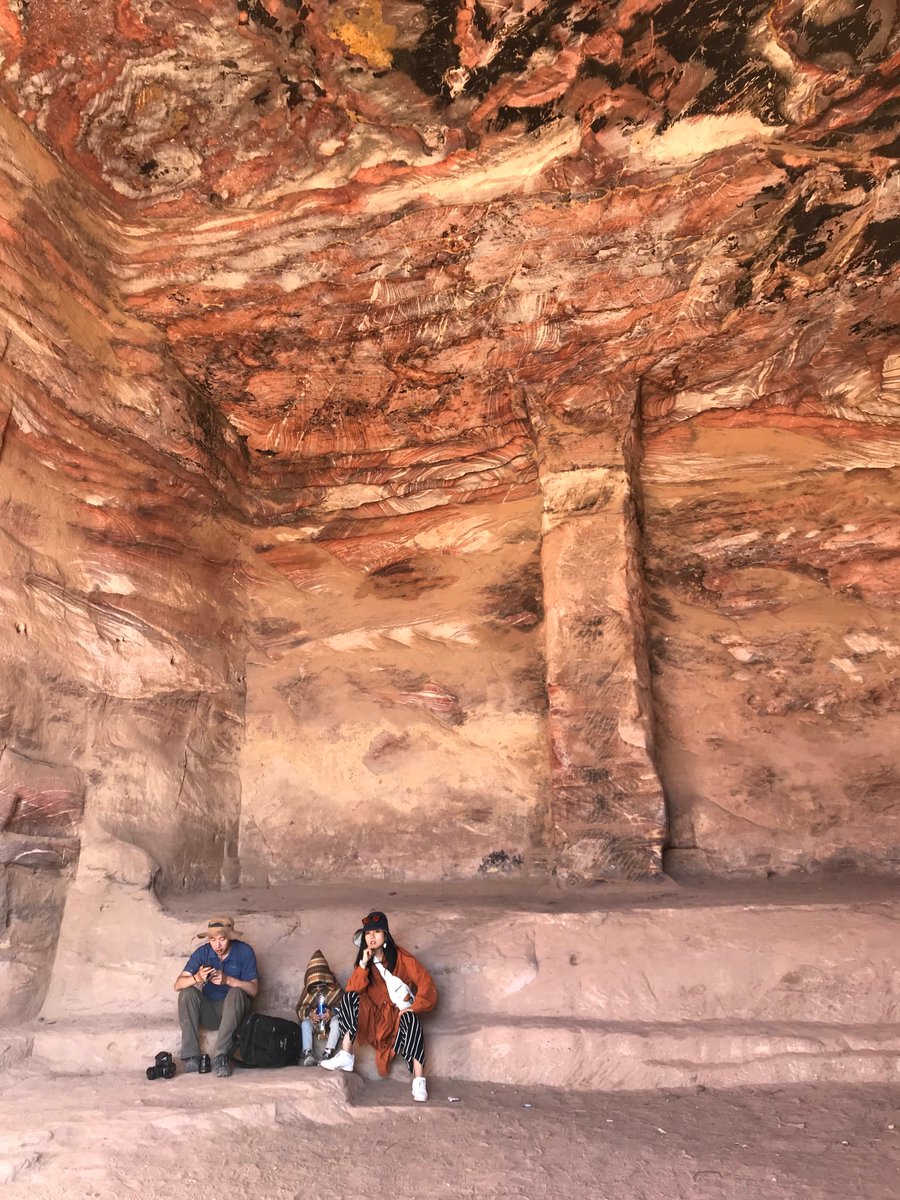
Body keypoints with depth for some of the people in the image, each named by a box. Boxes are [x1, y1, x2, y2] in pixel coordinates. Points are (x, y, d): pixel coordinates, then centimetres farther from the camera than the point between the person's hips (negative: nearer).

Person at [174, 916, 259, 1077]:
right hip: (208, 1011, 2)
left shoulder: (244, 952, -12)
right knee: (187, 993, -24)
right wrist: (197, 978, -36)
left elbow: (253, 989, -15)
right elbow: (178, 985, -13)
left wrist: (227, 980, -31)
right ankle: (191, 1056, -24)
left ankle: (221, 1056, -33)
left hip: (233, 1010, -2)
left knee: (236, 993, -33)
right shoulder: (202, 953, -7)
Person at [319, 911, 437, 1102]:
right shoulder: (365, 959, 3)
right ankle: (346, 1056, -27)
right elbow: (352, 990, -9)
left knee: (411, 1021, -36)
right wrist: (363, 964, -19)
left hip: (399, 1013, -3)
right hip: (373, 1015, 3)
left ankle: (419, 1082, -39)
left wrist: (415, 1007, -18)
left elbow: (426, 983, -10)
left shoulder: (401, 957, -6)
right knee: (350, 997, -21)